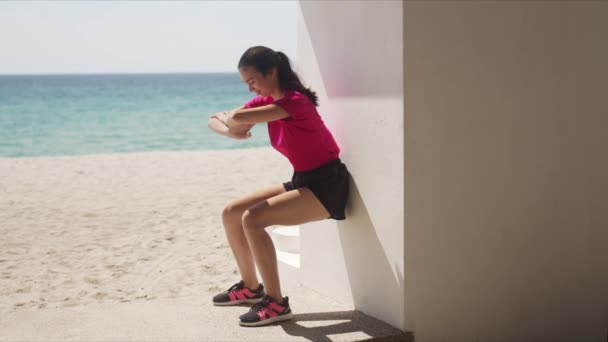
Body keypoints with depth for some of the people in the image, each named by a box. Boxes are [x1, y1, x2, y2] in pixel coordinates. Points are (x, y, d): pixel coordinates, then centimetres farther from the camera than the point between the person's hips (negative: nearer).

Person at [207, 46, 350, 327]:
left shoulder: (294, 101, -22)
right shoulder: (265, 101, 6)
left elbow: (238, 118, -33)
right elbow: (214, 120, 7)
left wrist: (228, 119, -9)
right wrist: (230, 131, -16)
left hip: (326, 187, -9)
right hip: (301, 181, 9)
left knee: (252, 219, -24)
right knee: (231, 213, 6)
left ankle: (276, 303, -16)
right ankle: (251, 287, 20)